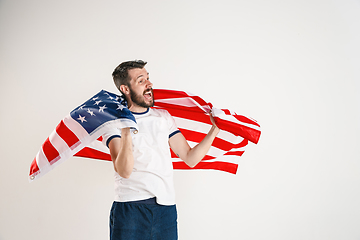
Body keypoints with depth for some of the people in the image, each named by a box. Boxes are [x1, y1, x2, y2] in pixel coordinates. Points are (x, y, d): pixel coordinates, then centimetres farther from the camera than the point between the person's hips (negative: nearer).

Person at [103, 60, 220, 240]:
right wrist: (126, 134, -29)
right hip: (130, 207, -3)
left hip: (166, 207, 4)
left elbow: (190, 158, 9)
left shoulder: (163, 117, 13)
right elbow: (124, 171, -15)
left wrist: (215, 128, 4)